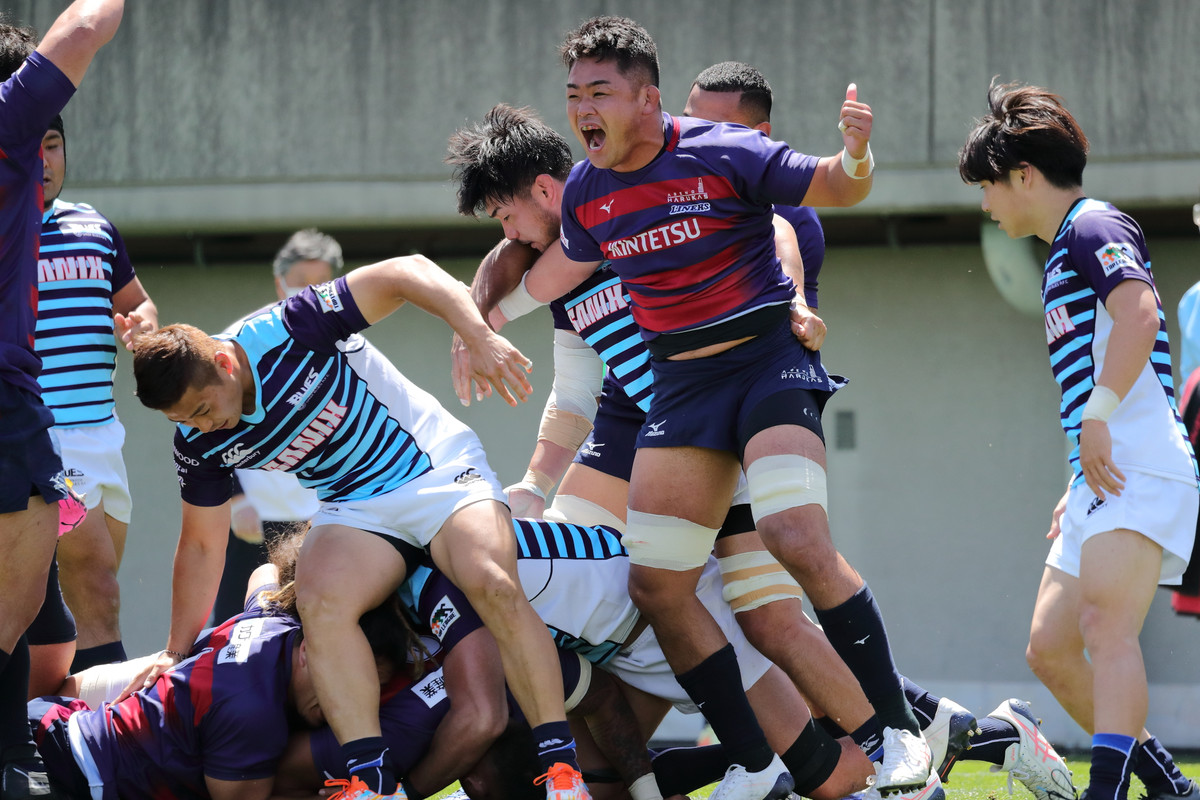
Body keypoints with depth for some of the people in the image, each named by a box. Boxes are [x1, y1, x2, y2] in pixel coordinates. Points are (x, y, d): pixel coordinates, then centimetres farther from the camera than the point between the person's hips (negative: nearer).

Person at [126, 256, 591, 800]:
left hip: (436, 465, -4)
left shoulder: (286, 332, -22)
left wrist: (481, 338, -31)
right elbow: (202, 546, 9)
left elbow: (407, 272, -20)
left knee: (491, 584, -31)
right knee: (319, 600, -29)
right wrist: (175, 653, 11)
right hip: (355, 510, 4)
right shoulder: (198, 445, -5)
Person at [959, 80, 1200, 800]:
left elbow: (1140, 311, -24)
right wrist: (1078, 487, 28)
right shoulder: (1065, 252, 26)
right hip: (1104, 477, 11)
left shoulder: (1093, 228, -5)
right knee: (1050, 650, 10)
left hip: (1142, 466, -11)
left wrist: (1097, 417, -28)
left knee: (1106, 629, -25)